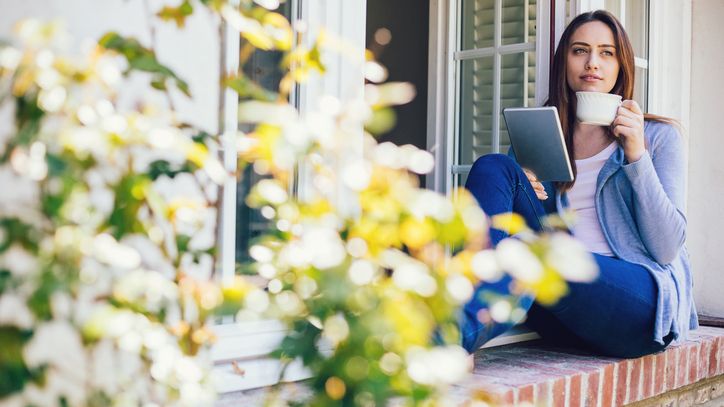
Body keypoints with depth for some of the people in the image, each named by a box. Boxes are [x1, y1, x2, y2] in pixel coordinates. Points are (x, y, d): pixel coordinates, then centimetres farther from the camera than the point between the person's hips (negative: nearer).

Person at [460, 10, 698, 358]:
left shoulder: (658, 136, 10)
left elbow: (666, 249, -1)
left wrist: (637, 156, -10)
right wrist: (518, 192, -6)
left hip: (642, 299, -3)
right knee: (493, 167, -16)